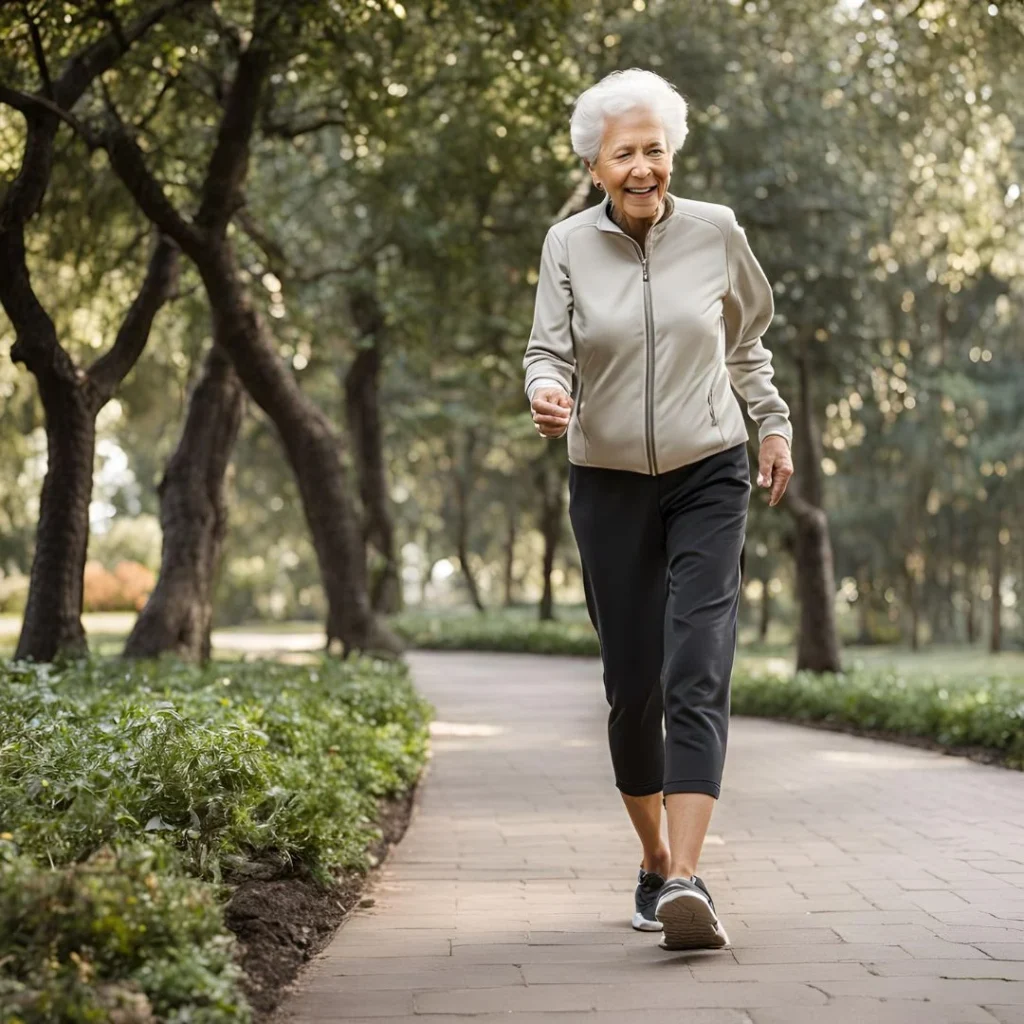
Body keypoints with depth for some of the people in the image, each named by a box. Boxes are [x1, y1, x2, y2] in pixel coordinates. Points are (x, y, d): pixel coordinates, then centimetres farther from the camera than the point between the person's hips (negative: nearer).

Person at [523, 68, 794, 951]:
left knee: (696, 676, -15)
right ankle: (654, 864, 25)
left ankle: (687, 880, -21)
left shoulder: (716, 233, 0)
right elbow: (549, 349, -6)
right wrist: (546, 393, -28)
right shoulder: (569, 245, -2)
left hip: (708, 480, -1)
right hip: (610, 486, 1)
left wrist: (773, 423, 16)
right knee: (633, 686, 5)